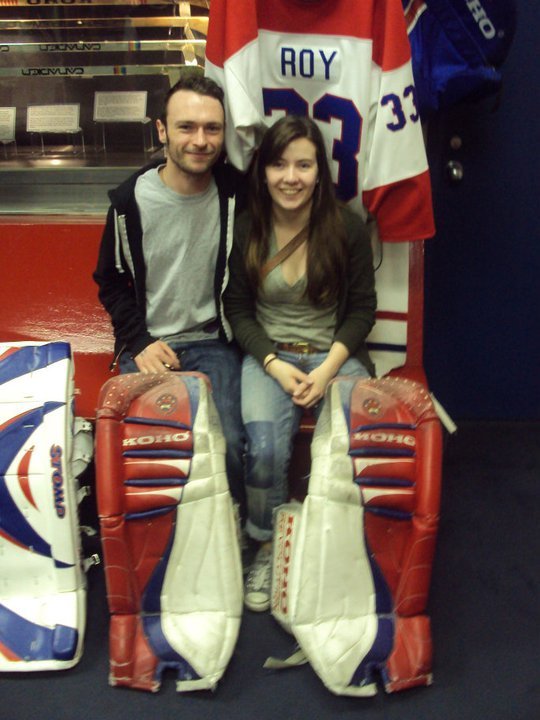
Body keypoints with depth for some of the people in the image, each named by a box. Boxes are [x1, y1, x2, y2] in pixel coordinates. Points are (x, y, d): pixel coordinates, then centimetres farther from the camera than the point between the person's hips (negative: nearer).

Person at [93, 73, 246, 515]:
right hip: (149, 346, 1)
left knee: (228, 444, -20)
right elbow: (111, 281, 7)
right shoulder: (131, 200, -3)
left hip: (214, 342, 0)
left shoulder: (235, 192, -5)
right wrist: (140, 343, -5)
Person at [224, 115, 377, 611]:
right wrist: (275, 365, -10)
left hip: (336, 355, 0)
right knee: (265, 448, -28)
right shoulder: (246, 230, 0)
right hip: (269, 355, 0)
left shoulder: (348, 228, -2)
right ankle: (268, 545, -1)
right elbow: (238, 309, 6)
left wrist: (328, 369, -11)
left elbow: (362, 308, 3)